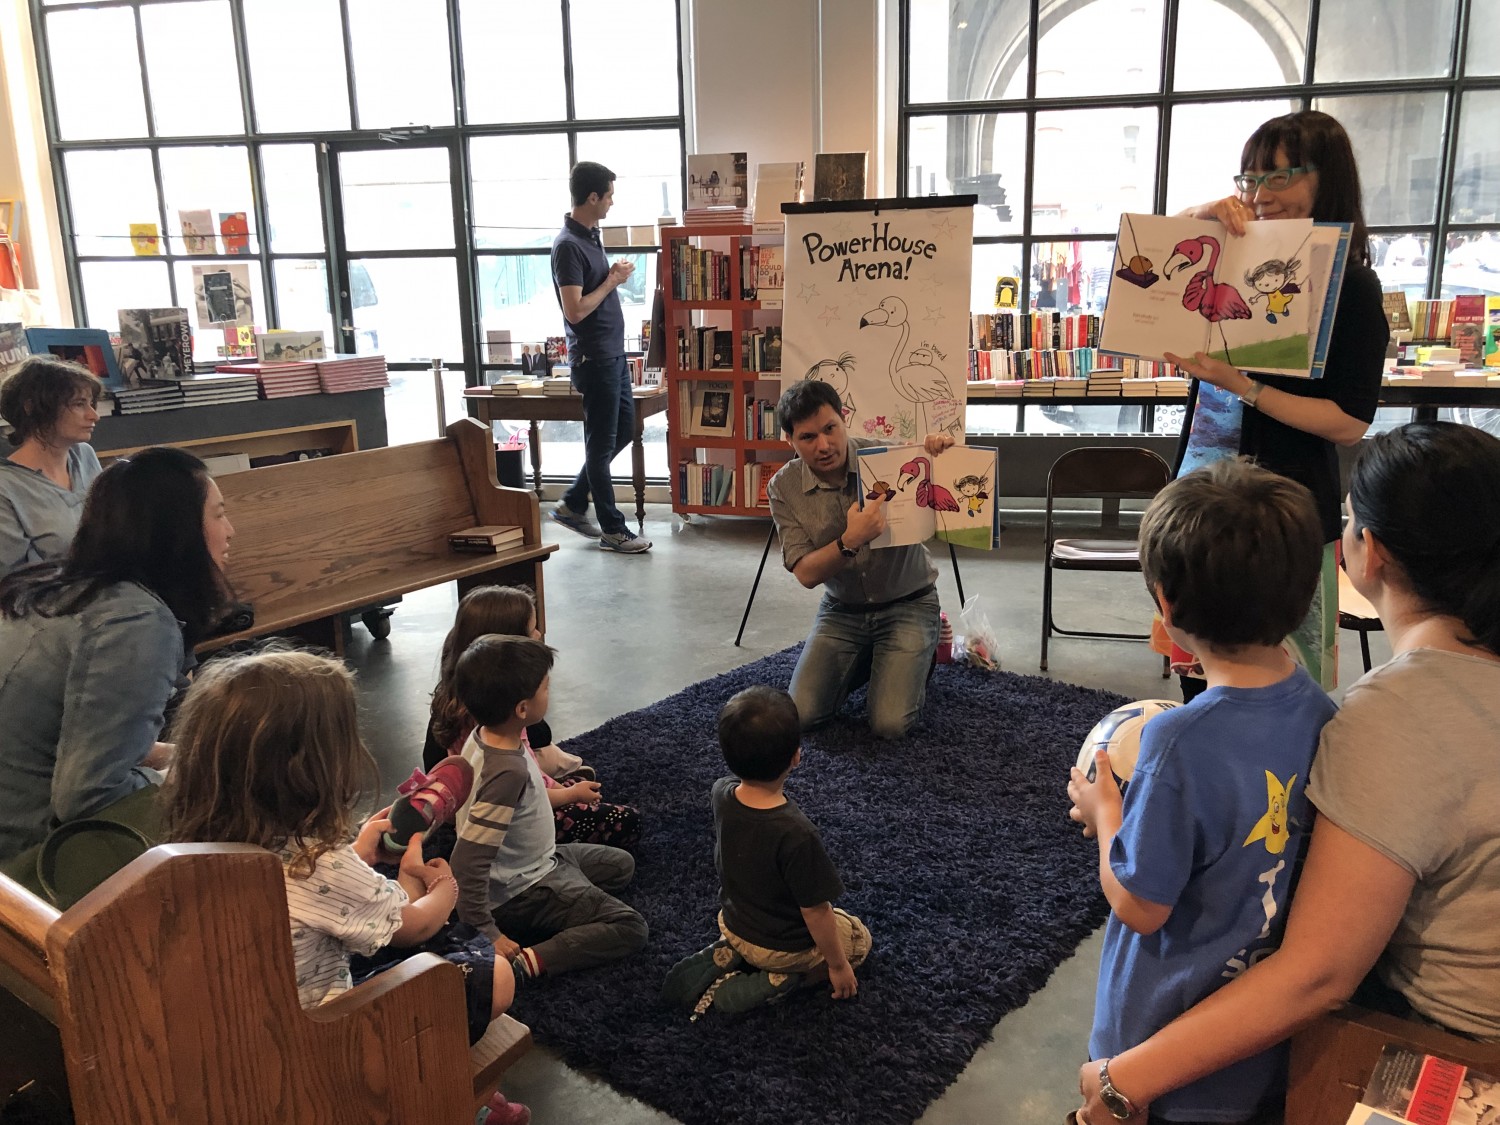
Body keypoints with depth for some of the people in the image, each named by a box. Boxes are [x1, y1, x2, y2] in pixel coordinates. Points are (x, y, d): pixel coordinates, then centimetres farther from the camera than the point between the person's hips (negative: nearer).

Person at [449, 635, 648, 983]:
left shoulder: (484, 735, -10)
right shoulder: (508, 771, -36)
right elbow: (467, 862, -35)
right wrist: (487, 937, -26)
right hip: (522, 892, -9)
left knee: (622, 865, 21)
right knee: (629, 929, -8)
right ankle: (524, 962, -16)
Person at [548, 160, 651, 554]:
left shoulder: (590, 235, 12)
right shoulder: (568, 245, -18)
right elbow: (575, 310, -23)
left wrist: (615, 275, 7)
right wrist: (612, 281, -15)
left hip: (613, 353, 10)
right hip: (594, 359, -10)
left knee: (623, 430, 17)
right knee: (602, 444, 1)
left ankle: (572, 504, 27)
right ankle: (613, 530, 12)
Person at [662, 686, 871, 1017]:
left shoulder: (722, 794, -20)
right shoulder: (796, 834, -37)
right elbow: (816, 911, -24)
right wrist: (838, 965, -9)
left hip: (733, 926, 6)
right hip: (783, 947, -6)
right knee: (858, 939, 20)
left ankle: (724, 956, 10)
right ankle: (776, 982, 0)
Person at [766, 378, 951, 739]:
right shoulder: (783, 488, -12)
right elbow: (806, 574, -16)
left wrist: (944, 455, -29)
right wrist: (850, 542, -36)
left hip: (907, 603, -2)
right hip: (842, 610, 3)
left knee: (889, 724, -15)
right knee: (802, 715, -8)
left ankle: (920, 651, 16)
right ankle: (864, 661, 19)